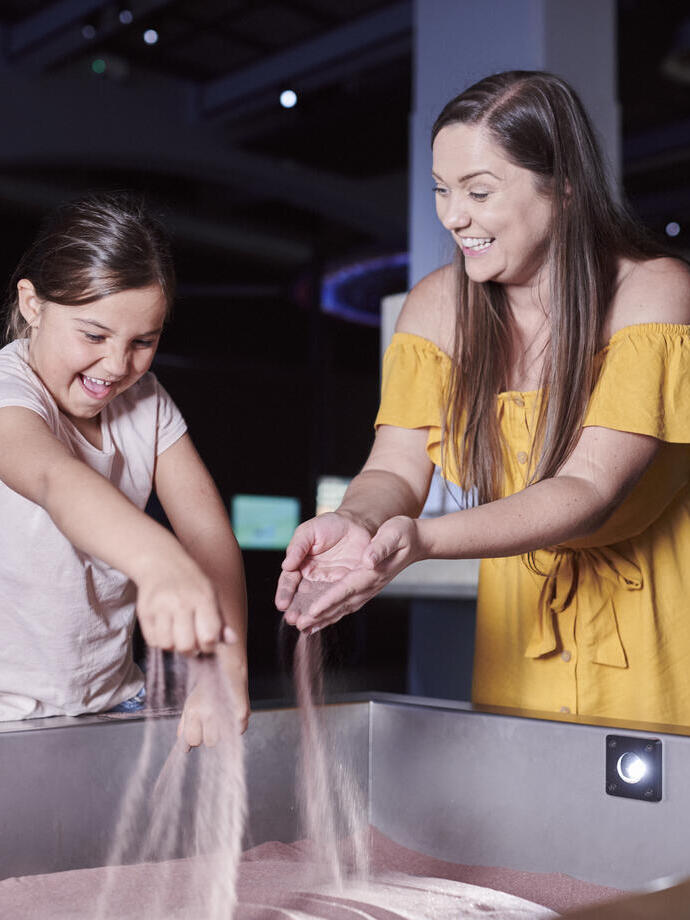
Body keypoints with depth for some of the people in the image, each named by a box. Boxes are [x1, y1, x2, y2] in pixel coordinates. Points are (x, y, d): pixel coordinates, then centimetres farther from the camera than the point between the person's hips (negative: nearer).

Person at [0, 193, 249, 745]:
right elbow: (53, 478, -39)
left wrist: (227, 669, -26)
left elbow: (209, 532, -9)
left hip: (112, 698, 4)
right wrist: (159, 563, -59)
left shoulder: (145, 402, 1)